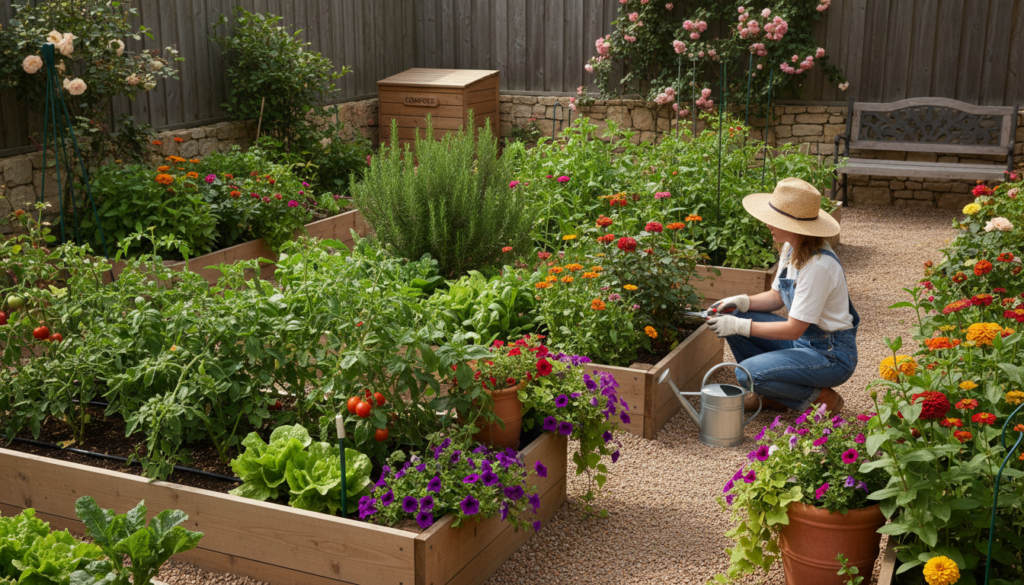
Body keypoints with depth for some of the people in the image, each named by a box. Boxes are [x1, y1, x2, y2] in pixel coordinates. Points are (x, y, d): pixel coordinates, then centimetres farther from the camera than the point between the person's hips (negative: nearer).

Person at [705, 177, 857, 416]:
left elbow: (793, 329, -26)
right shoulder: (791, 248, 0)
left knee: (748, 373, -24)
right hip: (803, 339, 9)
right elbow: (777, 297, 11)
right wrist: (741, 302, -6)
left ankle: (820, 398, -3)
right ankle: (771, 395, 10)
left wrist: (739, 326, -24)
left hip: (832, 355, -9)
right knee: (735, 317, 0)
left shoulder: (818, 265, -28)